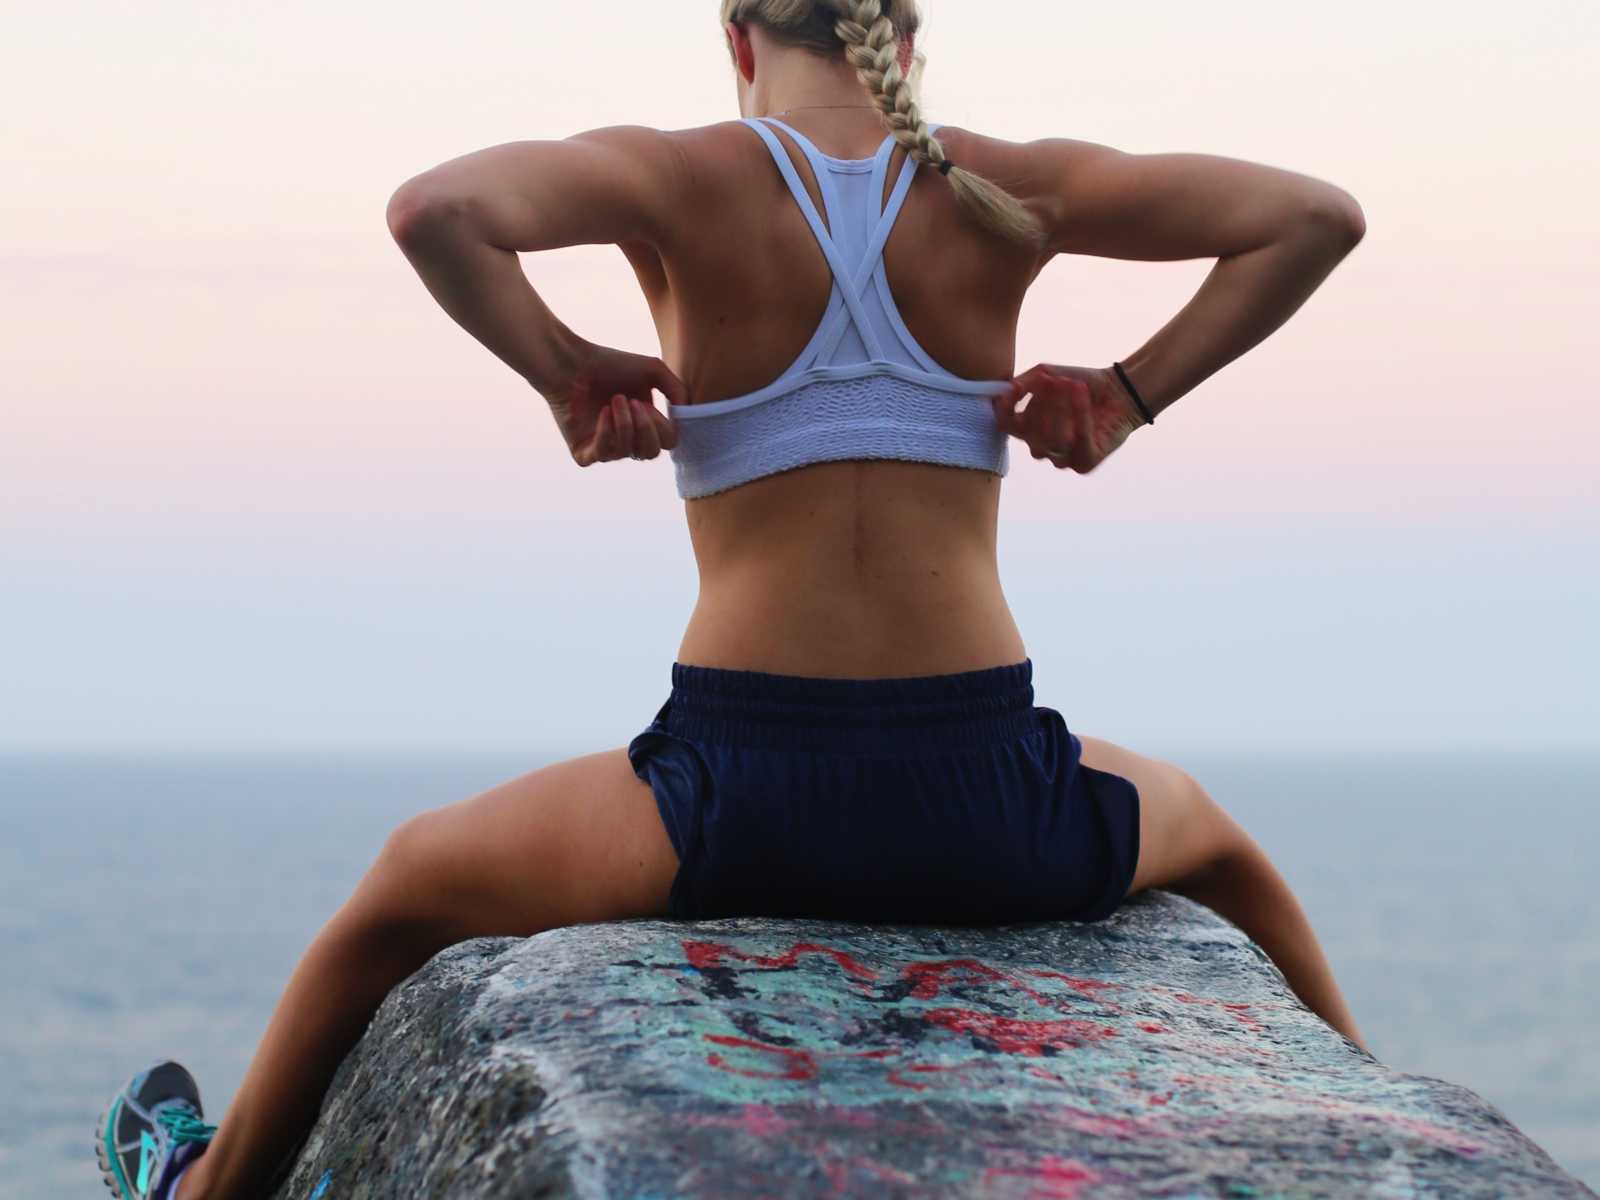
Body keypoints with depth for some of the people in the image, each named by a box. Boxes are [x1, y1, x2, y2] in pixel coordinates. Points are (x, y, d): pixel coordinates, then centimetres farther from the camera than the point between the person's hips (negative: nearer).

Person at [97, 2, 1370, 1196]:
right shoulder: (1000, 191, 4)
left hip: (744, 801, -1)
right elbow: (1320, 214, -1)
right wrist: (1133, 392, 3)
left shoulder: (683, 179, -2)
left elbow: (434, 208, -21)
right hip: (991, 809, 2)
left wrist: (560, 369, -6)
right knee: (1223, 851, 40)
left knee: (411, 883, 30)